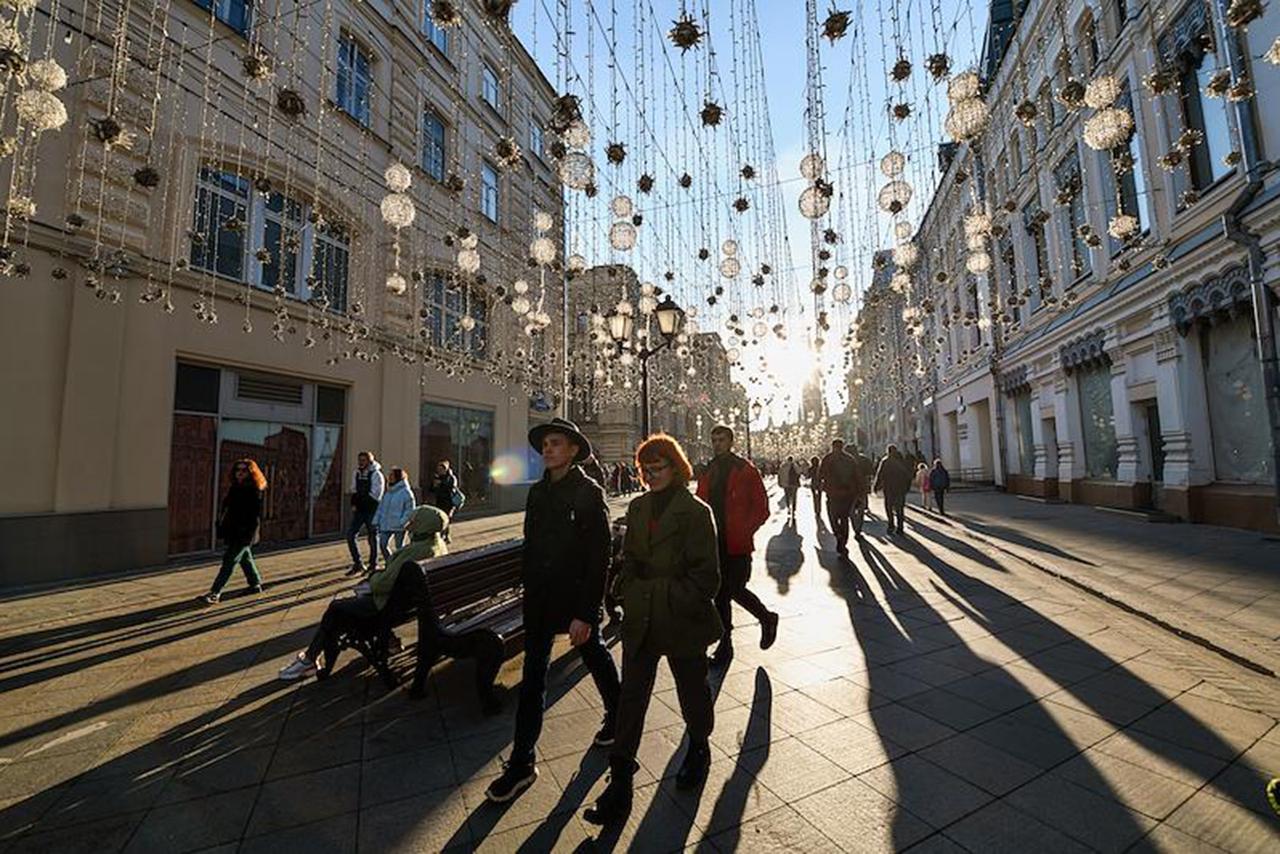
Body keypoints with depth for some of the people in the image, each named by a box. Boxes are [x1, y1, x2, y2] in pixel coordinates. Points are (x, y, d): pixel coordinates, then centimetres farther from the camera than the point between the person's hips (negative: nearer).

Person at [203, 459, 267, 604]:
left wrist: (249, 533, -21)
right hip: (232, 532, 8)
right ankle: (256, 584, 31)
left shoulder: (255, 491, -13)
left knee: (229, 560, -8)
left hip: (244, 533, -8)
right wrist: (221, 526, 9)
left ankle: (215, 593, -4)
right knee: (245, 558, 17)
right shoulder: (233, 489, 9)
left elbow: (256, 515, -17)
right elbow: (225, 509, 17)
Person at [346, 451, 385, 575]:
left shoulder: (376, 474, -9)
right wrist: (354, 504, -2)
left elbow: (375, 496, -12)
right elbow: (354, 492, 15)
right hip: (359, 511, 6)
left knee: (373, 538, 3)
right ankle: (358, 564, 11)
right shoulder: (356, 474, 11)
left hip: (372, 510, -6)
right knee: (350, 534, -1)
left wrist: (359, 501, -10)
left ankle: (373, 565, 16)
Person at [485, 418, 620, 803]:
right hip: (540, 598, 5)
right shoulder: (538, 492, 2)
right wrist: (529, 593, 12)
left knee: (595, 658, 18)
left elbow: (600, 557, -19)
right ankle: (521, 763, 24)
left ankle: (616, 718, 46)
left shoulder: (589, 492, -16)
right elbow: (531, 545, 11)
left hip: (578, 597, -5)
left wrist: (586, 613, -20)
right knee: (533, 677, 10)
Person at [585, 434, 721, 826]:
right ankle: (620, 783, 22)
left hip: (683, 621, -4)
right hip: (641, 622, 4)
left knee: (692, 692, 18)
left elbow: (706, 576, -13)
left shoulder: (696, 511, -13)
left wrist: (669, 600, -18)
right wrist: (626, 588, -1)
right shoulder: (637, 507, 5)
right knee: (631, 698, 8)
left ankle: (699, 748, 47)